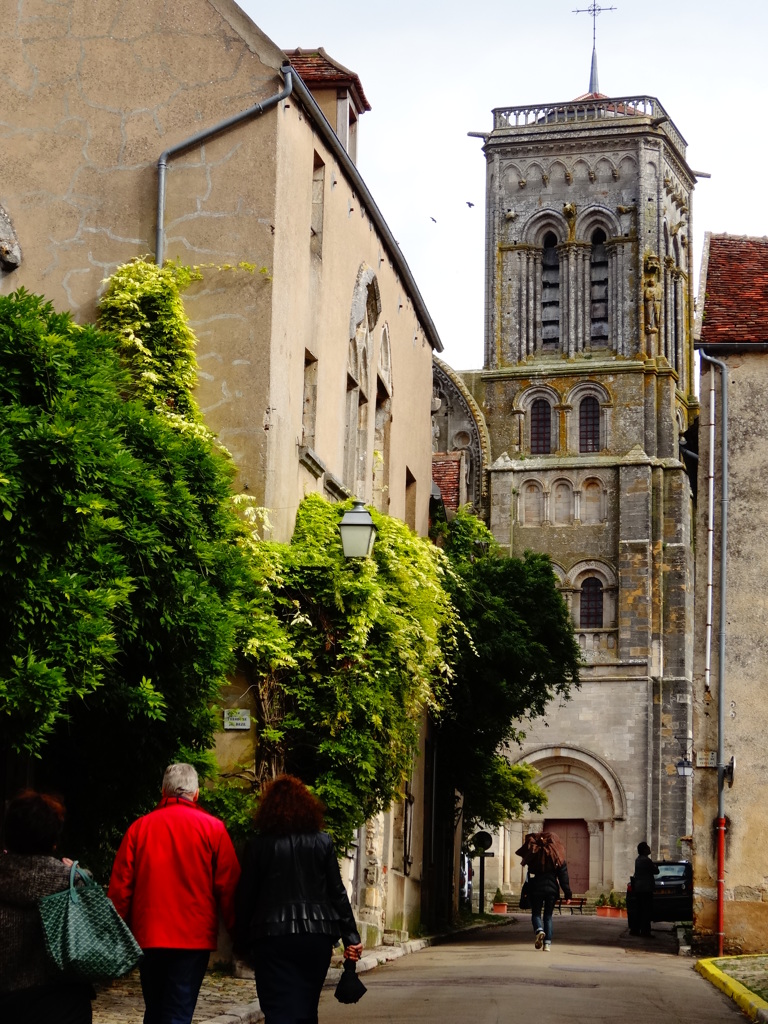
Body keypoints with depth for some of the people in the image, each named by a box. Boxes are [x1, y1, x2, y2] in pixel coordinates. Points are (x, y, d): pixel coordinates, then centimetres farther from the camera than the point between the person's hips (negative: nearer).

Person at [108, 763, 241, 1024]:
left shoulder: (139, 828, 4)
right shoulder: (212, 828, -2)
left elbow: (120, 886, 3)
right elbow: (228, 885, -4)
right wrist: (235, 928, 7)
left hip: (147, 935, 3)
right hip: (193, 938, -3)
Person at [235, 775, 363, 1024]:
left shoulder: (258, 845, -1)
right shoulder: (322, 842, 3)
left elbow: (245, 898, 2)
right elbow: (337, 893, 3)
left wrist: (243, 942, 11)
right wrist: (351, 937, 7)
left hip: (272, 936, -2)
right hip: (317, 934, 2)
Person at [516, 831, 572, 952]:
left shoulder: (533, 854, -5)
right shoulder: (557, 856, -3)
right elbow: (563, 876, -2)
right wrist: (567, 894, 1)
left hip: (536, 889, -1)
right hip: (552, 889, 1)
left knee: (536, 913, 12)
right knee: (548, 916, 12)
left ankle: (539, 930, -20)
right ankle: (547, 943, 4)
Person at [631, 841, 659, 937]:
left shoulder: (638, 859, 13)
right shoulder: (646, 860, -16)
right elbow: (656, 871, -8)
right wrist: (656, 867, 11)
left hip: (637, 888, 9)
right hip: (646, 888, -9)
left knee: (638, 910, 13)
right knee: (646, 911, -6)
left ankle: (635, 930, 15)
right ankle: (645, 931, -7)